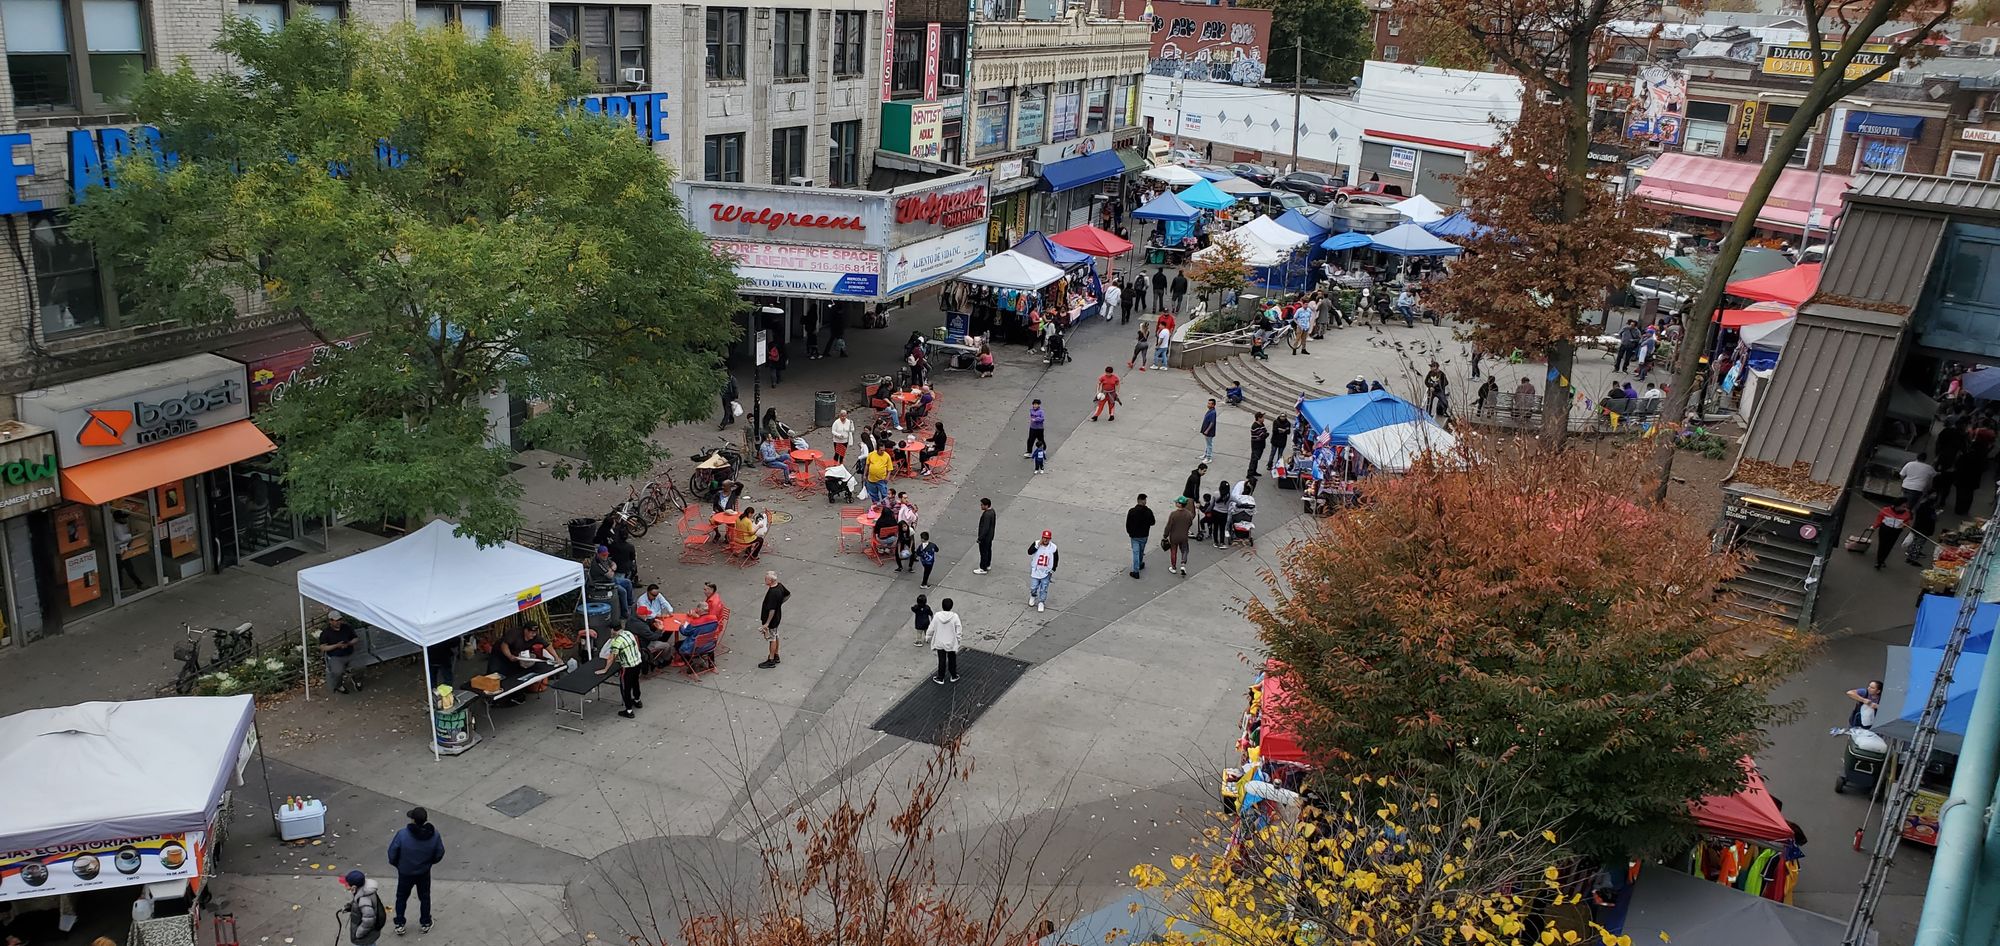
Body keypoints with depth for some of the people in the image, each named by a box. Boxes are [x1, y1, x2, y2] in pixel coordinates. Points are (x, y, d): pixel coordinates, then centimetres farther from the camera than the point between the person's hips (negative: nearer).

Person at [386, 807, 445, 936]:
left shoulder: (402, 835, -31)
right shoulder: (434, 835, -22)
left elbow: (392, 853, -17)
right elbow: (439, 854, -8)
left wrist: (396, 864, 5)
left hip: (405, 872, -2)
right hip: (424, 873, 2)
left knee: (402, 897, 23)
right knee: (424, 897, 24)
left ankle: (399, 925, 34)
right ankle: (425, 924, 37)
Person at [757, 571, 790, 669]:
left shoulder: (773, 593, -33)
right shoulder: (780, 586, -6)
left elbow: (772, 610, -30)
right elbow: (788, 594, 13)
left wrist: (767, 623, -24)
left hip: (772, 619, -9)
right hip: (777, 617, 9)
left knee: (772, 639, 5)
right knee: (775, 636, 23)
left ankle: (771, 661, 18)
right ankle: (776, 656, 38)